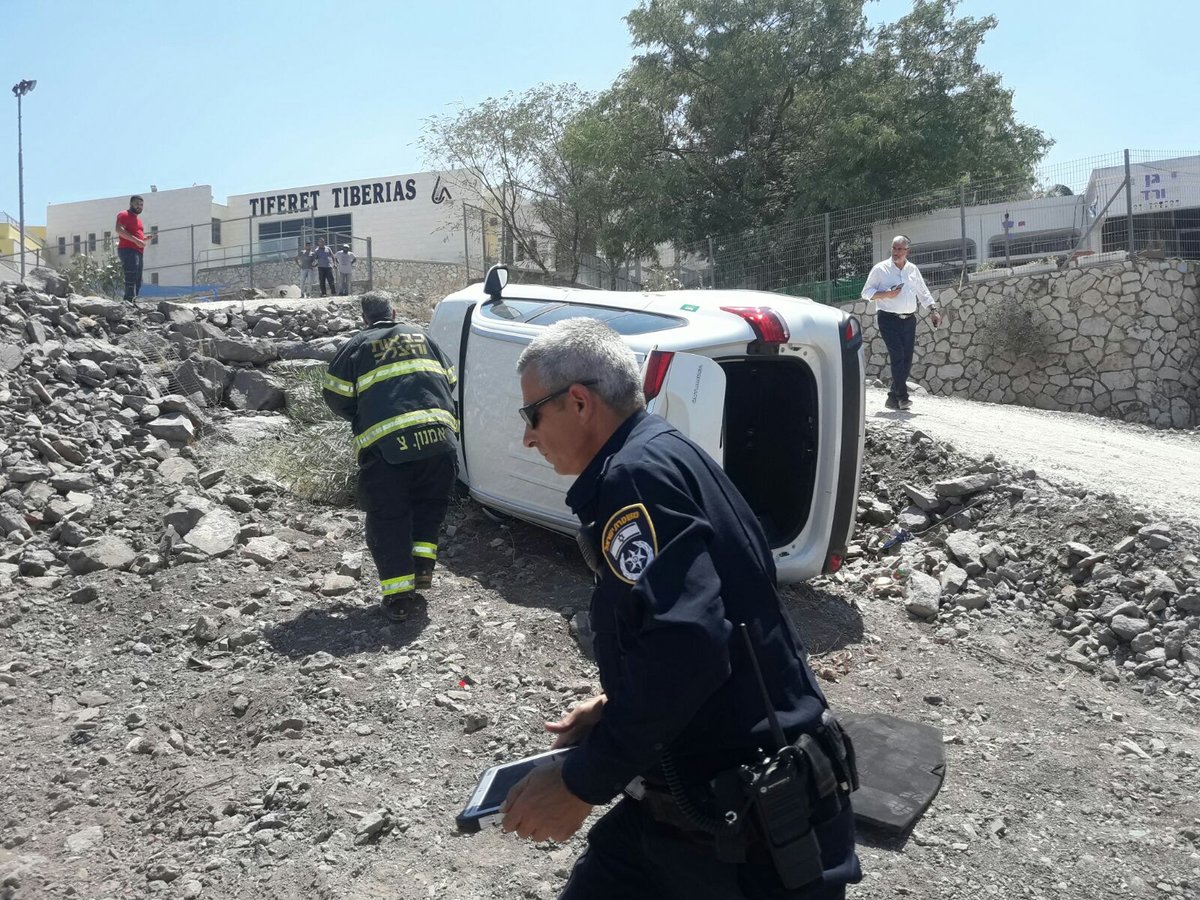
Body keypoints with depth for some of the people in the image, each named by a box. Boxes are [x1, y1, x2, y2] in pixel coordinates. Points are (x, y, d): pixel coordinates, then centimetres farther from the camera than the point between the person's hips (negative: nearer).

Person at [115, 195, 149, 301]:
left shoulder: (137, 218, 27)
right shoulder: (124, 215, -1)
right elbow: (119, 229, -18)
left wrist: (145, 239, 16)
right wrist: (136, 240, -23)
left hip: (138, 252, 10)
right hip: (128, 250, -10)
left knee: (137, 282, 6)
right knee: (131, 279, -21)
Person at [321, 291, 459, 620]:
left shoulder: (357, 346, 10)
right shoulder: (420, 336, 20)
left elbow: (335, 395, 8)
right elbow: (449, 380, 19)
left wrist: (360, 419, 26)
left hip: (385, 444, -3)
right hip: (438, 436, 3)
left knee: (386, 518, 6)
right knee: (430, 504, 24)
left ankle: (396, 593, 3)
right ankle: (423, 565, 14)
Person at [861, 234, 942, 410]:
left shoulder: (913, 269, 14)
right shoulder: (880, 269, 1)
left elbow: (924, 293, 22)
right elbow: (866, 293, 1)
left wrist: (934, 310, 11)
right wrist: (886, 294, -13)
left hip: (909, 320, 5)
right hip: (888, 319, -5)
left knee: (907, 360, 2)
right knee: (897, 356, -16)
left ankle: (893, 398, 11)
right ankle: (902, 397, -16)